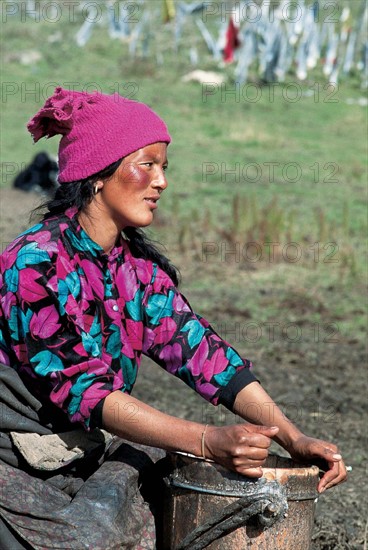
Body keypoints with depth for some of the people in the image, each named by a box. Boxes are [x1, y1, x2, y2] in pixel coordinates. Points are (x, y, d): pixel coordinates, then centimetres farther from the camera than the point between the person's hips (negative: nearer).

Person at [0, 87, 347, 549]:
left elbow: (199, 349, -4)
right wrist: (208, 442, -34)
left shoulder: (138, 267, 5)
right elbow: (85, 390, -26)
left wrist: (293, 438, -15)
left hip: (88, 449, 7)